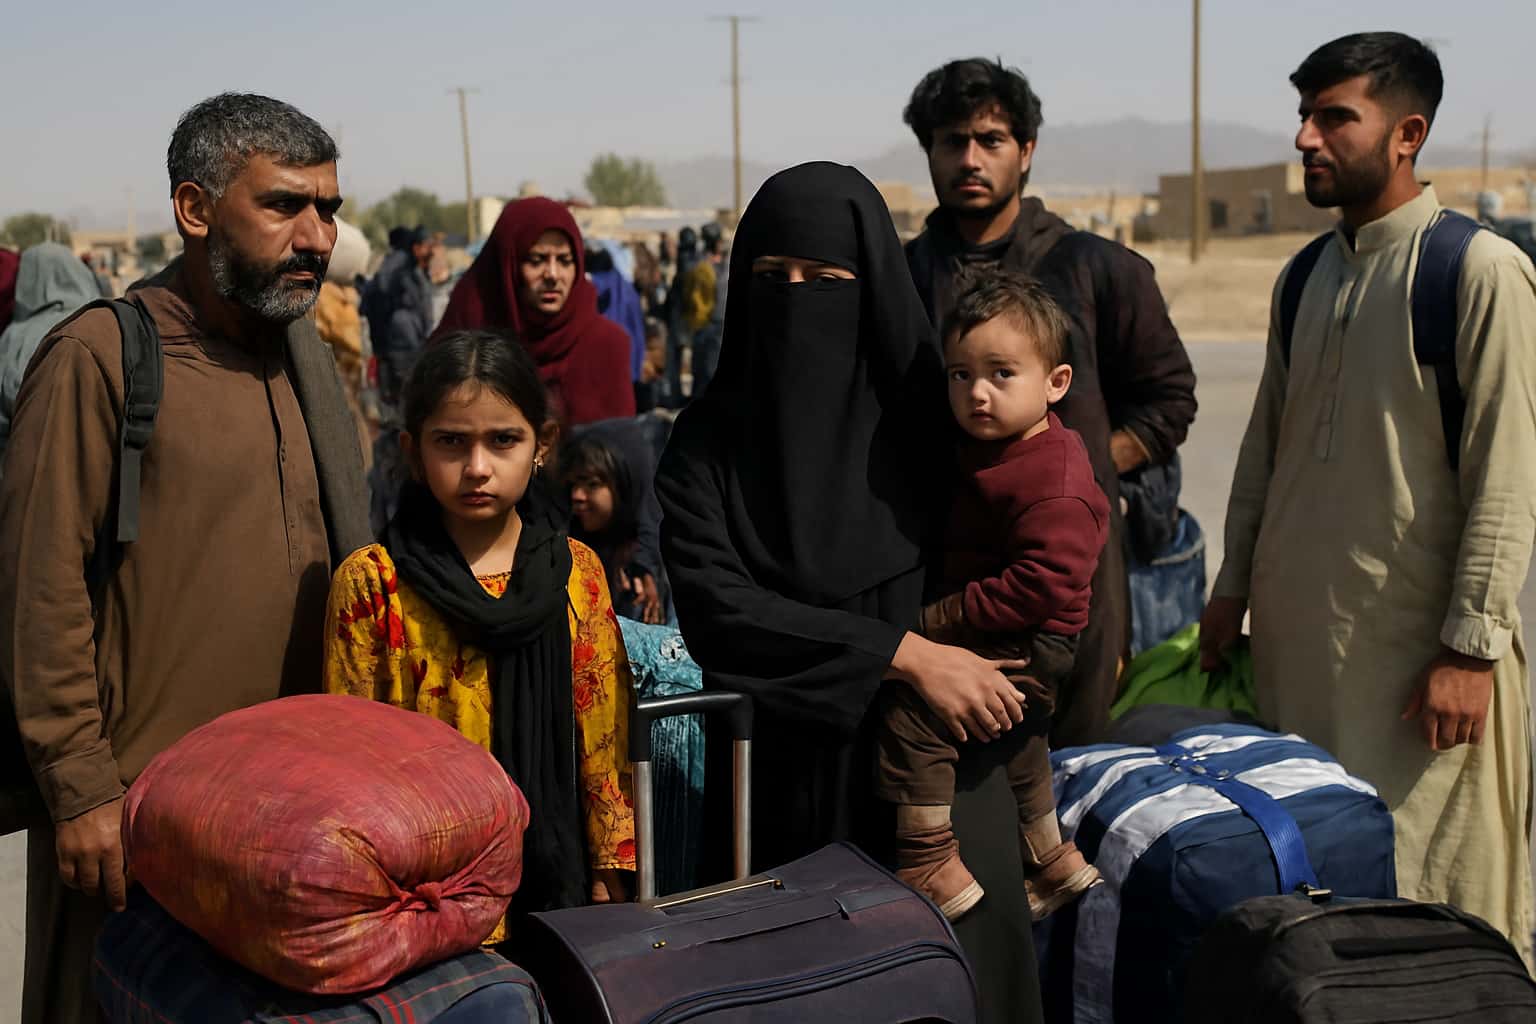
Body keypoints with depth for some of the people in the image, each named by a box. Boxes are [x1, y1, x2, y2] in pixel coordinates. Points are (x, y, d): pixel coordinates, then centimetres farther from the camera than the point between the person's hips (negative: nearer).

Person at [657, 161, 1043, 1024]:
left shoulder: (929, 412, 1)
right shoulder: (709, 443, -2)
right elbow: (715, 603, -13)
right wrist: (901, 654, -18)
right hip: (784, 763, 0)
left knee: (969, 945, -10)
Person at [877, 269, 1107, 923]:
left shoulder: (1055, 486, -27)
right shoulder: (983, 448, 3)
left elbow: (1040, 584, -32)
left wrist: (939, 619, -27)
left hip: (1028, 644, -11)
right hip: (998, 637, 11)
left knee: (910, 711, -20)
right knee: (1015, 745, 28)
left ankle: (932, 867, -11)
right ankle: (1053, 864, 49)